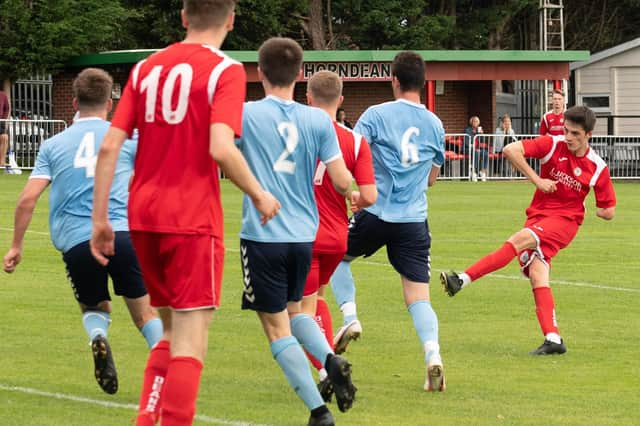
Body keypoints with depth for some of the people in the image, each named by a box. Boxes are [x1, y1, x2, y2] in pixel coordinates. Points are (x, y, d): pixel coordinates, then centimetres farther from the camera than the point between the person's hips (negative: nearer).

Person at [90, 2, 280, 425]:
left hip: (143, 215, 6)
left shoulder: (147, 68, 10)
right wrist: (260, 196, -4)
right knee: (190, 343, -4)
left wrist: (100, 219, 8)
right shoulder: (225, 70, -7)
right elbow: (221, 149, -20)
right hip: (193, 216, -6)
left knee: (172, 331, 20)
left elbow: (110, 146, 4)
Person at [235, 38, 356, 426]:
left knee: (277, 326, 4)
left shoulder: (246, 114, -8)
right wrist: (351, 191, 20)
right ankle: (331, 359, -2)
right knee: (294, 308, 26)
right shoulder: (318, 120, 0)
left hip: (262, 235, -4)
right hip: (304, 234, 4)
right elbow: (342, 182, -2)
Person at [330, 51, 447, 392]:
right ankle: (433, 356, -20)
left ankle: (350, 317, 8)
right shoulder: (434, 124, 8)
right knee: (418, 296, 1)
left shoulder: (377, 115, -5)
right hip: (415, 220, 3)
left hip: (376, 213, -3)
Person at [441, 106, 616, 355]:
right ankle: (553, 339, -15)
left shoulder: (597, 168, -2)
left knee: (520, 240, -29)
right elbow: (510, 150, -13)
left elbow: (608, 212, 8)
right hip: (537, 215, 3)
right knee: (537, 275, -13)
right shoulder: (553, 145, -1)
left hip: (564, 220, -3)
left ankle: (463, 279, -34)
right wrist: (537, 180, -13)